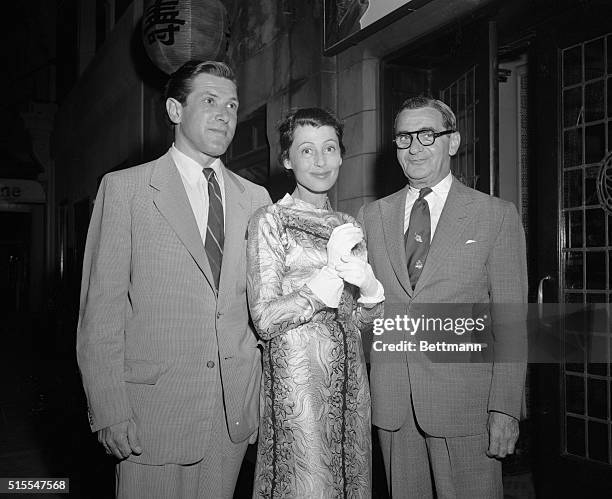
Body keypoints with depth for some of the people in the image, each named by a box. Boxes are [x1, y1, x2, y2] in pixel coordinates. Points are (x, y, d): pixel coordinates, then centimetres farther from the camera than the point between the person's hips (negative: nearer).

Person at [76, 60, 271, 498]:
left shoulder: (255, 198, 9)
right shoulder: (124, 188, -2)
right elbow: (101, 306, -6)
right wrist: (110, 411, -11)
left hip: (237, 408, 4)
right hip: (155, 408, -3)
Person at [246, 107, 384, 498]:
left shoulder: (349, 225, 11)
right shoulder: (270, 221, -6)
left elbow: (364, 319, 13)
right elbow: (265, 319, -13)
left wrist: (369, 285, -10)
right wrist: (332, 272, -17)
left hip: (350, 375, 6)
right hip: (297, 375, -5)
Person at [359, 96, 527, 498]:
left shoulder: (497, 215, 0)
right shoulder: (372, 216, 9)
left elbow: (510, 321, -3)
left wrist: (506, 408, -9)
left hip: (465, 401, -2)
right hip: (391, 401, 3)